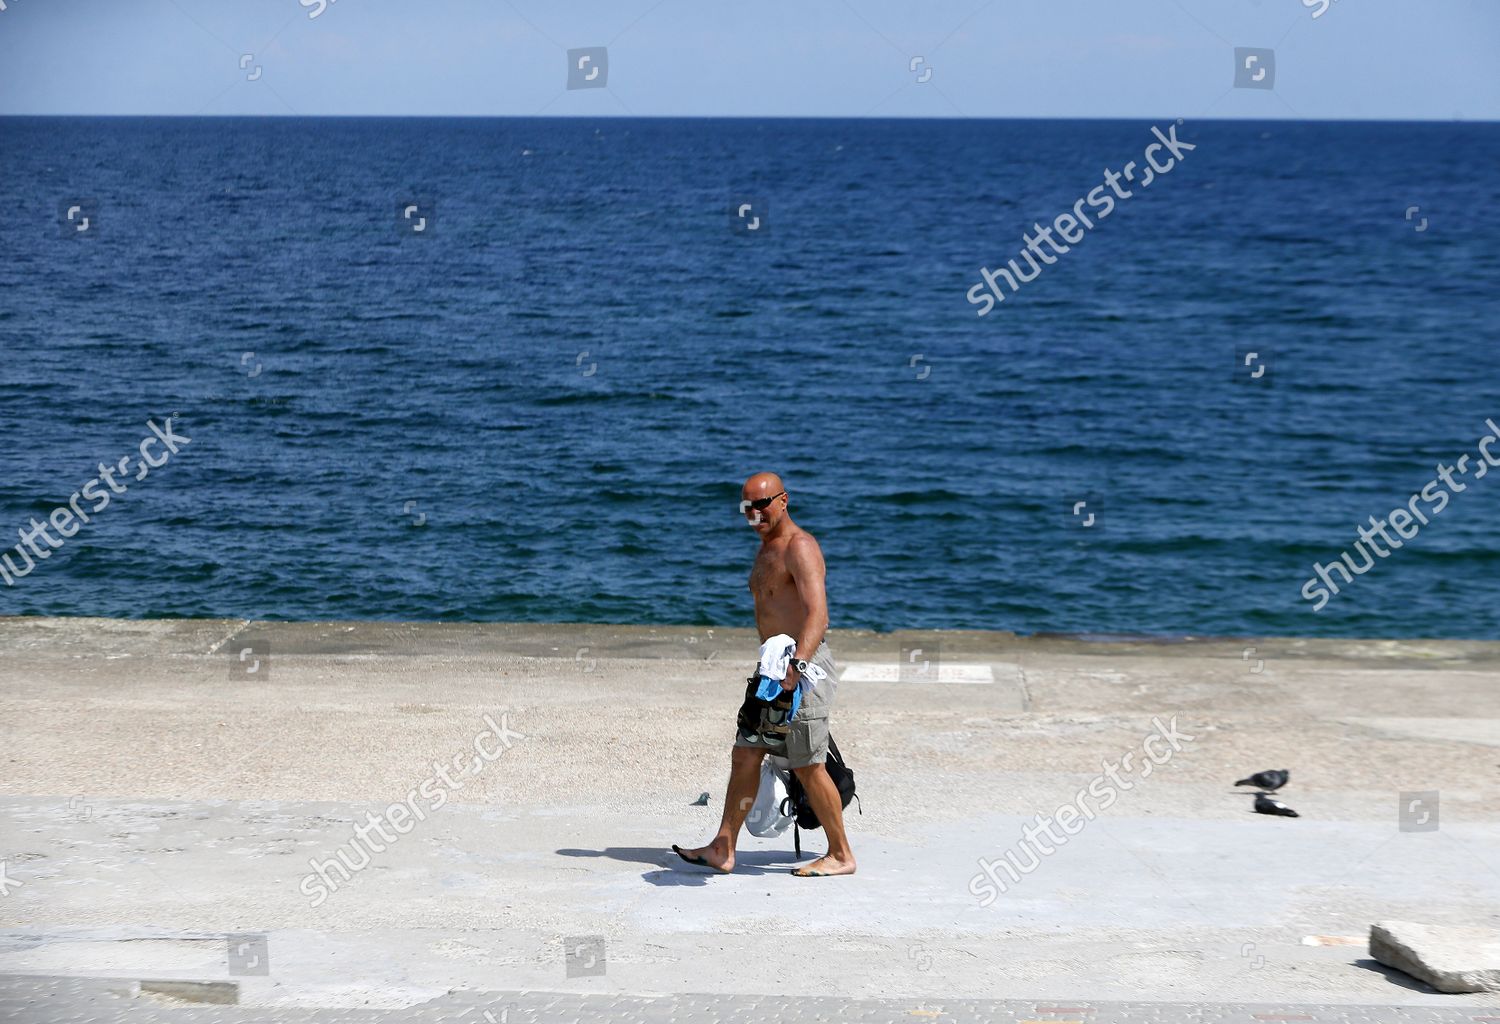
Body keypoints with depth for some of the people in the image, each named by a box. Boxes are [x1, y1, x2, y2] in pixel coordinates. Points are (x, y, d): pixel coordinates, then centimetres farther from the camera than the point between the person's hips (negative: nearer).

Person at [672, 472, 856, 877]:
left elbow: (817, 612, -29)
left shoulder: (799, 547, -15)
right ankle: (723, 850, 14)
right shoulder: (767, 548, 17)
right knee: (745, 755, 9)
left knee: (807, 765, -4)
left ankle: (841, 855, 8)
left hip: (805, 666, -10)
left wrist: (796, 663, -43)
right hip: (774, 667, 10)